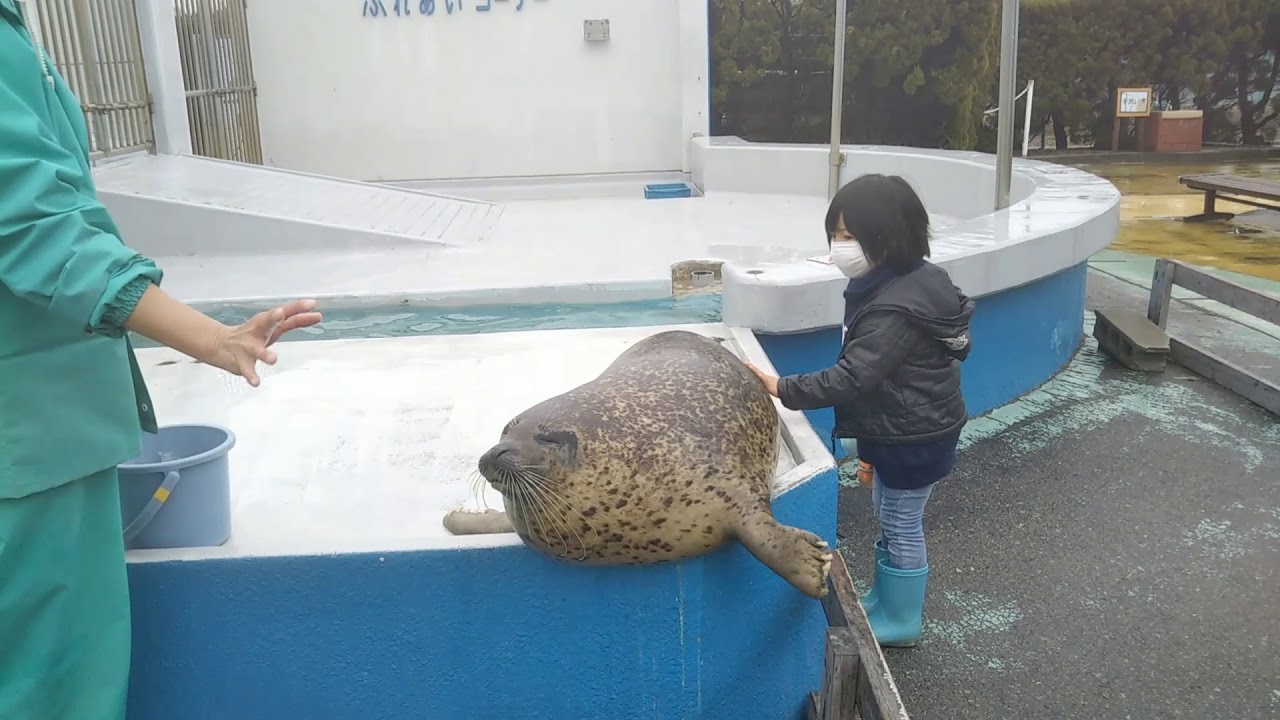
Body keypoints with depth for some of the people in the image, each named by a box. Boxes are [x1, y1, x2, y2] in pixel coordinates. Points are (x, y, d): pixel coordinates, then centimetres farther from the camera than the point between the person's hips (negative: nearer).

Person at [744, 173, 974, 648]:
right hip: (903, 429, 10)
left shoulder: (895, 309, -30)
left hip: (913, 437, -10)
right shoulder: (912, 281, 2)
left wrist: (785, 390, -30)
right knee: (890, 516, 23)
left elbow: (852, 376, -32)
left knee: (901, 525, 6)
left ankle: (900, 620, 24)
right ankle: (888, 597, 40)